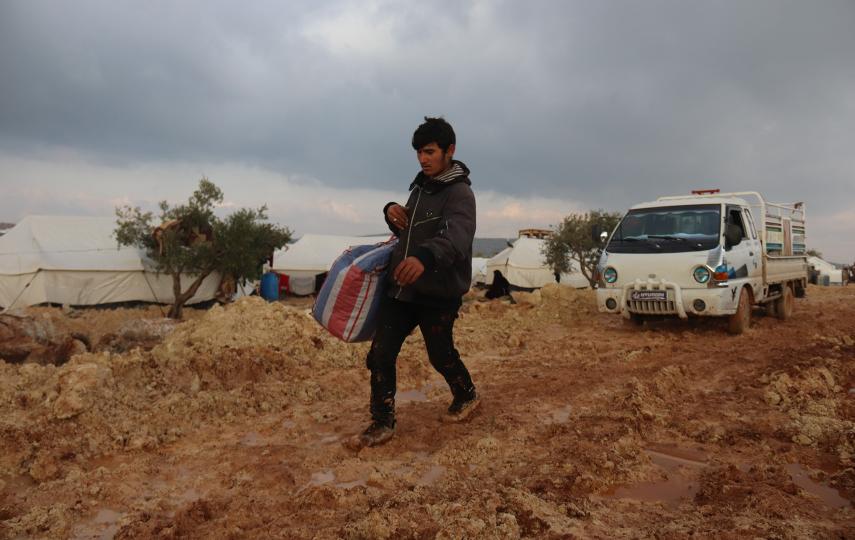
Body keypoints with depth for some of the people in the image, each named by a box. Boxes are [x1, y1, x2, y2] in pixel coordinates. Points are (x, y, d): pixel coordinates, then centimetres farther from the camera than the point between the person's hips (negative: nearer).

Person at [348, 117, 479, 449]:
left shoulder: (460, 193, -16)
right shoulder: (420, 187, 12)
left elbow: (456, 237, -36)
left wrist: (424, 256, -57)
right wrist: (391, 211, -1)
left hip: (439, 294, -7)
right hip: (401, 288, 7)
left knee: (440, 354, 10)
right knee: (380, 355, 2)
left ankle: (467, 396, 40)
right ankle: (382, 424, 13)